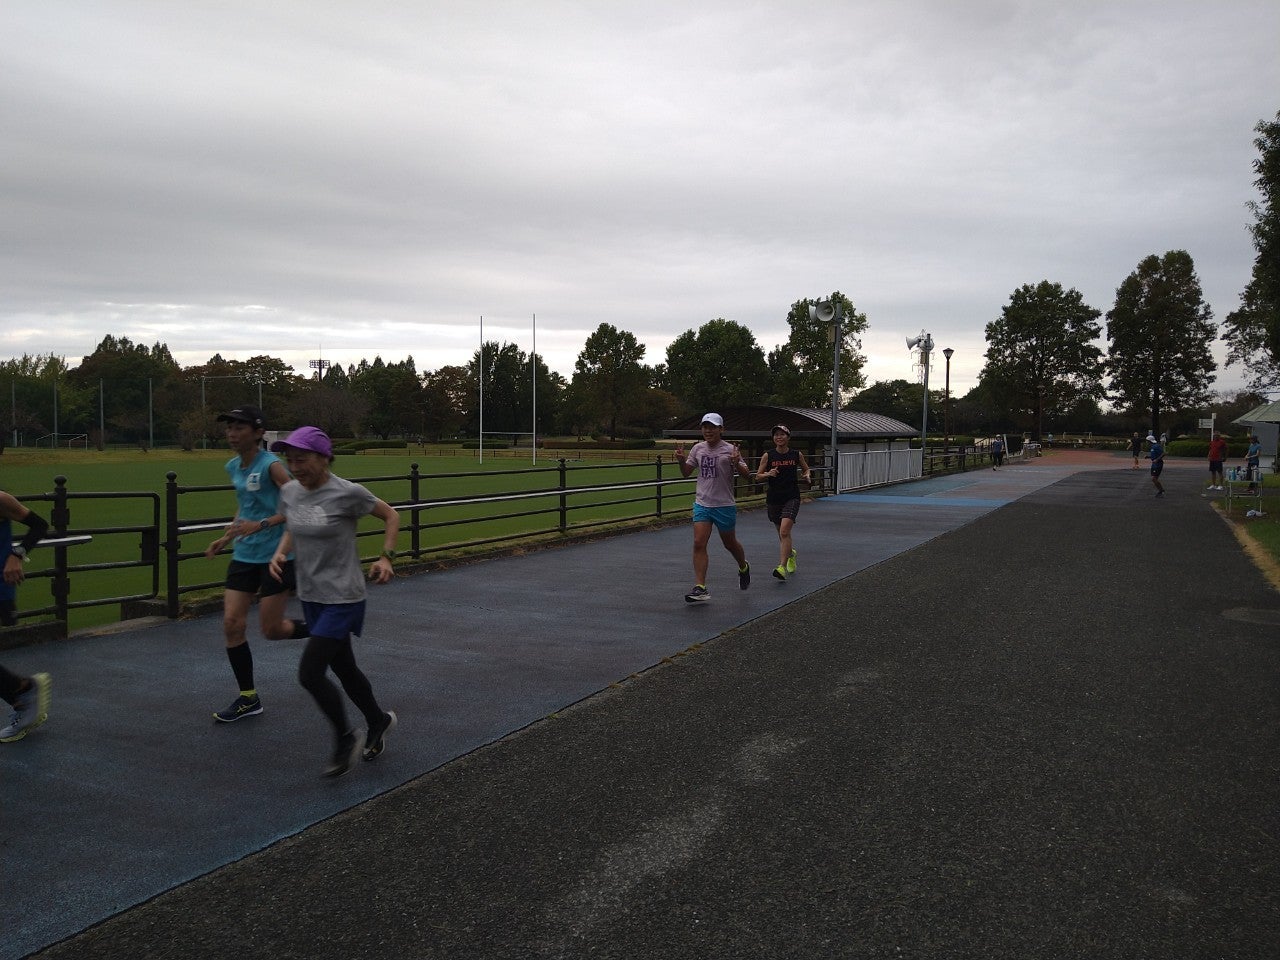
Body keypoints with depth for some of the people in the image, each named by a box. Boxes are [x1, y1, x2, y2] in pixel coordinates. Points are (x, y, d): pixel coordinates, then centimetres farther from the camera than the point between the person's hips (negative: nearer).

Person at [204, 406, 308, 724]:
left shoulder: (271, 465, -14)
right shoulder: (233, 467, 9)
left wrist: (261, 525, -27)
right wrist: (226, 537, 17)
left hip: (275, 555, -7)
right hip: (244, 555, 7)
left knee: (271, 630, -2)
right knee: (231, 624, 1)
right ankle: (248, 698, 14)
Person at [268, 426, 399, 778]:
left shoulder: (348, 493, -18)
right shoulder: (289, 492, 0)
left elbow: (391, 516, -3)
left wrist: (386, 557, -13)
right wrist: (280, 553, -1)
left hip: (343, 598, -6)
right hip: (311, 597, 7)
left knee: (309, 674, -11)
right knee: (344, 670, 17)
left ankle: (344, 739, 13)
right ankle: (378, 721, 41)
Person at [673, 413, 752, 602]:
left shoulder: (729, 449, -8)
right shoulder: (698, 448, 4)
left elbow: (746, 474, -7)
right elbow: (686, 472, 14)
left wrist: (736, 463, -27)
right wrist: (681, 460, -7)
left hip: (724, 505, -3)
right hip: (702, 503, 3)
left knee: (730, 544, 13)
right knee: (699, 543, -11)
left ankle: (743, 567, 45)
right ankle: (700, 588, -10)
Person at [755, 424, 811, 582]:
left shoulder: (797, 455, 1)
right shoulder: (767, 455, -1)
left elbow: (806, 469, 18)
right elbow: (758, 476, 2)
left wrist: (806, 476, -3)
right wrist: (768, 474, -18)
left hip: (792, 498, -2)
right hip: (773, 499, 2)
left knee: (784, 531, -19)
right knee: (781, 532, 16)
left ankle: (782, 567, -21)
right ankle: (791, 553, 47)